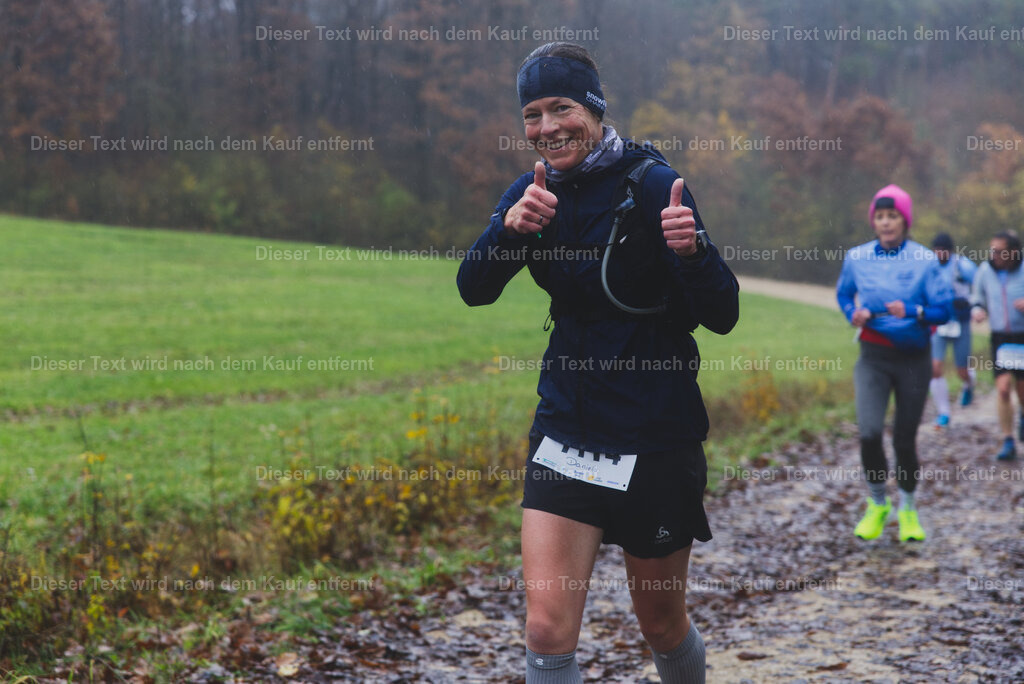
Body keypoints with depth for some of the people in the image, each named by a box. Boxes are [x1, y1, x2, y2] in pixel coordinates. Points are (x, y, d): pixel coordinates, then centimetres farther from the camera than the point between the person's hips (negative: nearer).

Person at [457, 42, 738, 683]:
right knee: (547, 627, -6)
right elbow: (474, 289, -7)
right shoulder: (535, 192, 2)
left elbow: (722, 315, -16)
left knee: (661, 622, 14)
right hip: (566, 430, 4)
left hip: (656, 435, -3)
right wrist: (509, 227, -25)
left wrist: (691, 248, -36)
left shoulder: (652, 184, -13)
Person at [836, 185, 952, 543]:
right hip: (873, 358, 1)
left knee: (905, 440, 3)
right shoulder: (856, 257, 2)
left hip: (913, 358, -1)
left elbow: (944, 309, -5)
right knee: (869, 433, -16)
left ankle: (908, 509, 28)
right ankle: (877, 505, 10)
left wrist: (912, 312, -22)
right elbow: (843, 294, 20)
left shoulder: (924, 259, -5)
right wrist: (853, 313, -1)